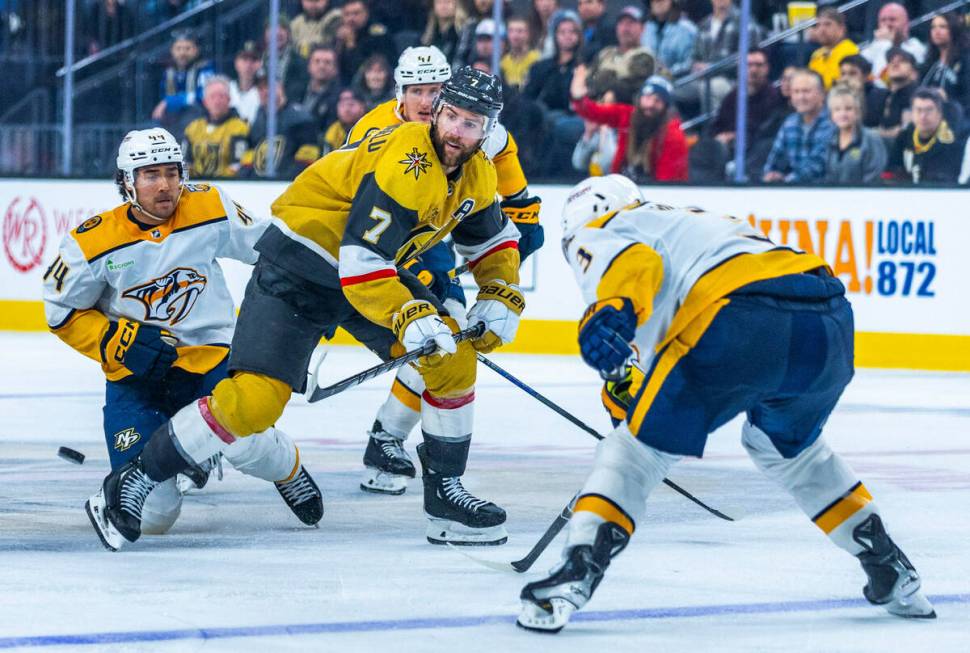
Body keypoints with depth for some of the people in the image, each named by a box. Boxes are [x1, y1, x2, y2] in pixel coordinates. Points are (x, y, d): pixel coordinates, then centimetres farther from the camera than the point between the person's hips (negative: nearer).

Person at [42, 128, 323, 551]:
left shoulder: (211, 210, -8)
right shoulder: (94, 243, -11)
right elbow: (63, 313, -2)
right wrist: (119, 342, -14)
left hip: (210, 357, 0)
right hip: (136, 377, 0)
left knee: (244, 445, -30)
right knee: (152, 514, -12)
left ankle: (288, 467, 10)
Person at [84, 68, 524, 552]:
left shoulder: (476, 173, -1)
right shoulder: (405, 162, -29)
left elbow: (493, 238, 17)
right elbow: (361, 261, -34)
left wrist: (500, 298, 2)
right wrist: (409, 319, -38)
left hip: (376, 269, 9)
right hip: (297, 267, -9)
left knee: (453, 362, -3)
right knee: (255, 399, -19)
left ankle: (445, 496, 10)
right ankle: (133, 483, -7)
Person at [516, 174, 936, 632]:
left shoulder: (599, 233, 19)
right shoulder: (687, 220, 43)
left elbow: (634, 260, -5)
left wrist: (611, 311, -24)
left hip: (743, 322, -7)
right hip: (831, 322, 7)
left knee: (641, 445, 6)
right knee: (785, 446, 33)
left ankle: (576, 574, -9)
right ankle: (891, 573, 34)